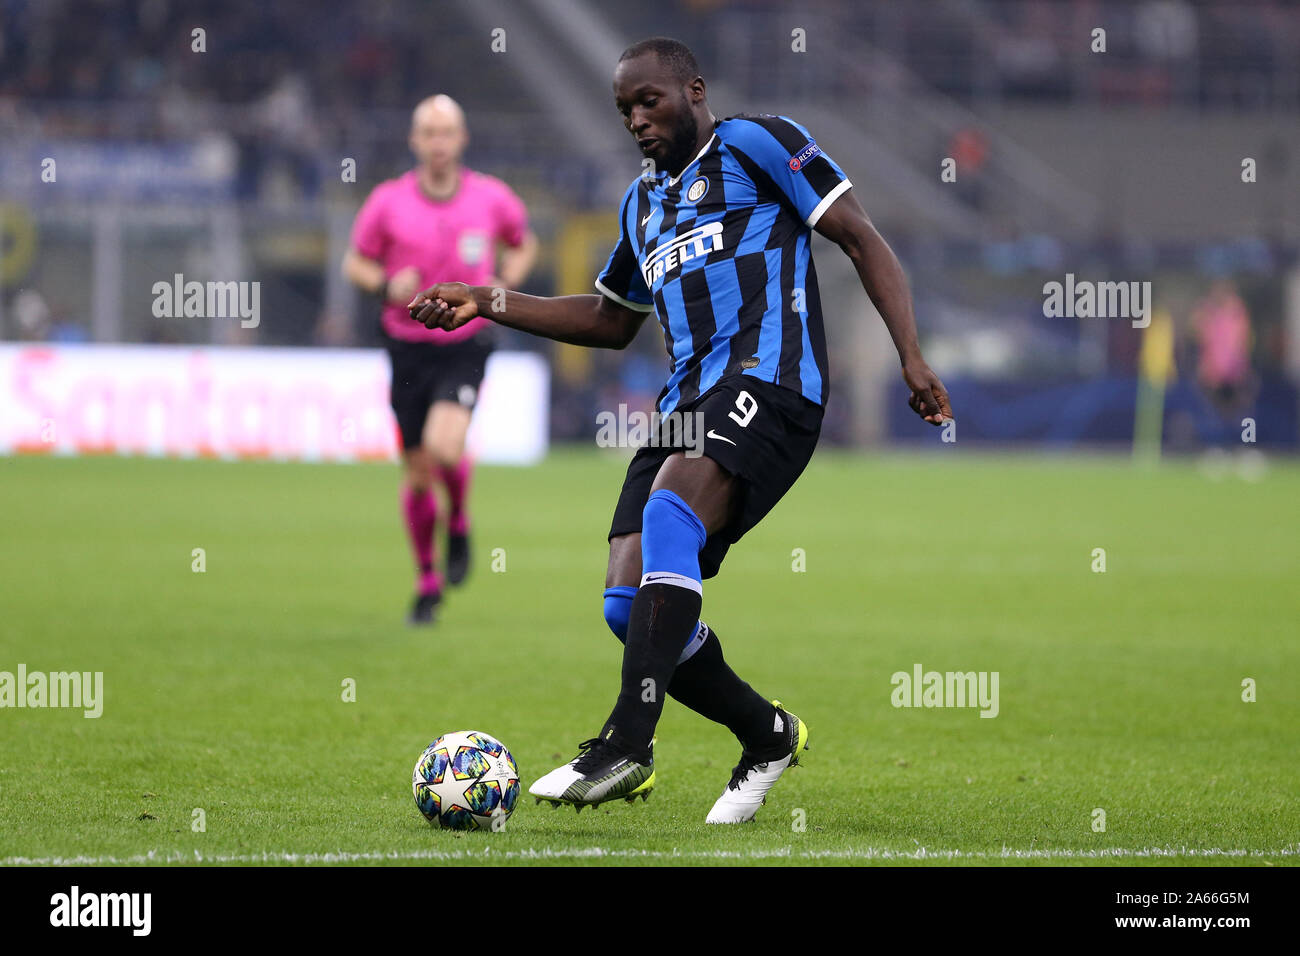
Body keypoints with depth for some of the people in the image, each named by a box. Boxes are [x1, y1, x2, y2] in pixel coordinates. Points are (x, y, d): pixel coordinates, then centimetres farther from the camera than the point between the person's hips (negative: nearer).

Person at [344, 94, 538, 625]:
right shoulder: (388, 201, -5)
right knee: (418, 472, 5)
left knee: (444, 447, -26)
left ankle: (459, 522, 7)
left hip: (466, 346, -1)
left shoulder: (491, 198, -3)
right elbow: (355, 261, 7)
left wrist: (503, 285, -1)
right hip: (409, 347, 1)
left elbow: (523, 244, 17)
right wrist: (386, 286, -14)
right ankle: (427, 581, 25)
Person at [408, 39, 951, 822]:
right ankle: (769, 736, 15)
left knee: (668, 515, -33)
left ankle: (629, 742, -40)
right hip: (689, 400, 8)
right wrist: (486, 305, 29)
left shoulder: (756, 143, 5)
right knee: (631, 605, -4)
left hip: (768, 381, -8)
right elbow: (611, 320, 37)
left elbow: (861, 238, 0)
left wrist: (911, 355, -11)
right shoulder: (644, 203, 27)